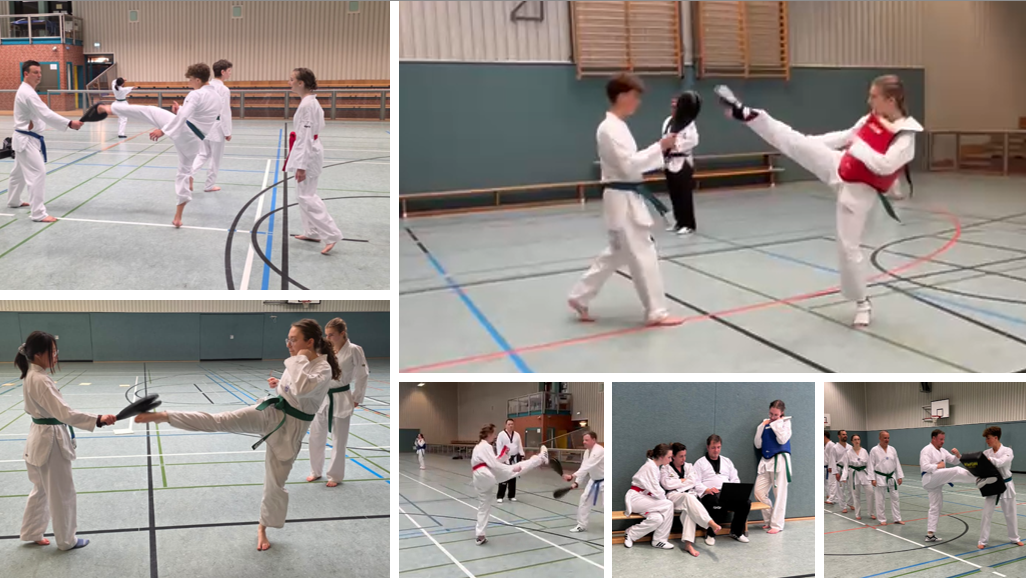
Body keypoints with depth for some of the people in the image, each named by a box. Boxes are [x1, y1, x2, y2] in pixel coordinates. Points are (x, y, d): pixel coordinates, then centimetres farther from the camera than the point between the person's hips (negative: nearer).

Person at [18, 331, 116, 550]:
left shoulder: (32, 376, 5)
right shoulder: (40, 381, -26)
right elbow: (64, 413, -32)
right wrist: (98, 420, -35)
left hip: (42, 439, 10)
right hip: (50, 442, -10)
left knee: (42, 490, 23)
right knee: (63, 494, 6)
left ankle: (31, 533, 36)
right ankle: (66, 540, 19)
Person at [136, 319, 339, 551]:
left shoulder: (323, 369, -22)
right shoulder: (300, 363, 1)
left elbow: (302, 390, -41)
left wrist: (299, 360, -30)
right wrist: (280, 385, 1)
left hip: (289, 429, -5)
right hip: (269, 413, 5)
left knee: (275, 483, 7)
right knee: (219, 421, -10)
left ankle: (263, 527, 29)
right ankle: (163, 416, -10)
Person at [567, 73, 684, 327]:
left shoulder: (617, 126, 14)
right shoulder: (610, 128, -18)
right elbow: (629, 165, -24)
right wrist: (660, 147, -24)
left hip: (626, 198, 11)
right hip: (623, 200, -11)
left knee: (617, 253, 18)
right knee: (644, 255, -4)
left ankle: (580, 297, 25)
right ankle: (656, 312, 4)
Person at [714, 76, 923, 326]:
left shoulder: (905, 137, -21)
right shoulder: (872, 118, 1)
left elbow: (884, 165, -31)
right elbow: (846, 137, 15)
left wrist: (858, 145, -22)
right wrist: (810, 142, 18)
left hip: (858, 191, -6)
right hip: (838, 167, 6)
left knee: (849, 247, -1)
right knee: (793, 141, -7)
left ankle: (863, 303, 18)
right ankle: (745, 113, -3)